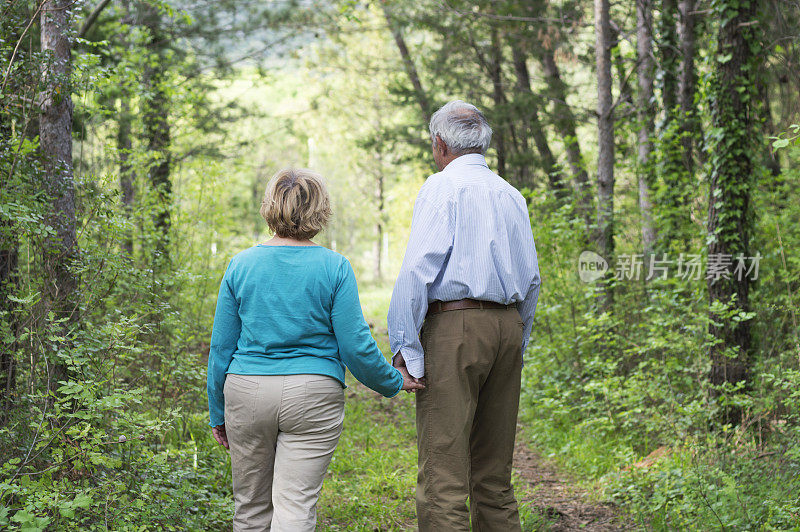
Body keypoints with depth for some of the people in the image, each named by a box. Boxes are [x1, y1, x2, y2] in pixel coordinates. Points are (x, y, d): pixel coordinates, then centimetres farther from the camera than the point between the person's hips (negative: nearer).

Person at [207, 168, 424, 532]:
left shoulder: (241, 265, 1)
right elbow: (356, 347, -5)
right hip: (313, 396, -2)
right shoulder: (334, 268, -4)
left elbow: (221, 348, 5)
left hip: (246, 393, 2)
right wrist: (394, 382, 12)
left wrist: (218, 412, 15)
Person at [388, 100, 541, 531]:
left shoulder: (442, 187, -3)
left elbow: (418, 269, -12)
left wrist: (405, 346, -11)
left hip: (454, 324, -7)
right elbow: (531, 279, 19)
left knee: (443, 472, -9)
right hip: (507, 326, 7)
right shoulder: (511, 195, 17)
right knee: (494, 472, 13)